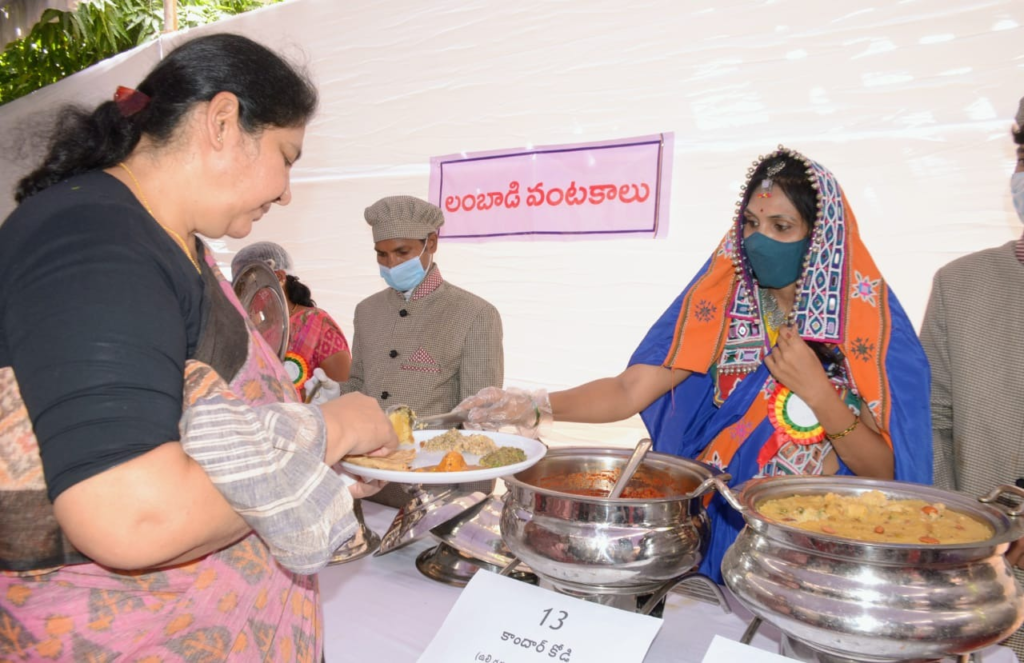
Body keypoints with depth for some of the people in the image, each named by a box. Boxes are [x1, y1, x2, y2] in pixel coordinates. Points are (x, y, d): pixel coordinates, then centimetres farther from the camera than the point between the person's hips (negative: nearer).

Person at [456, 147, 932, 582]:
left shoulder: (869, 322, -5)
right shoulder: (721, 305, -2)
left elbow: (883, 472, -6)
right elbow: (629, 390, -11)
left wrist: (817, 390, -19)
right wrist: (538, 406, -26)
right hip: (717, 532, 1)